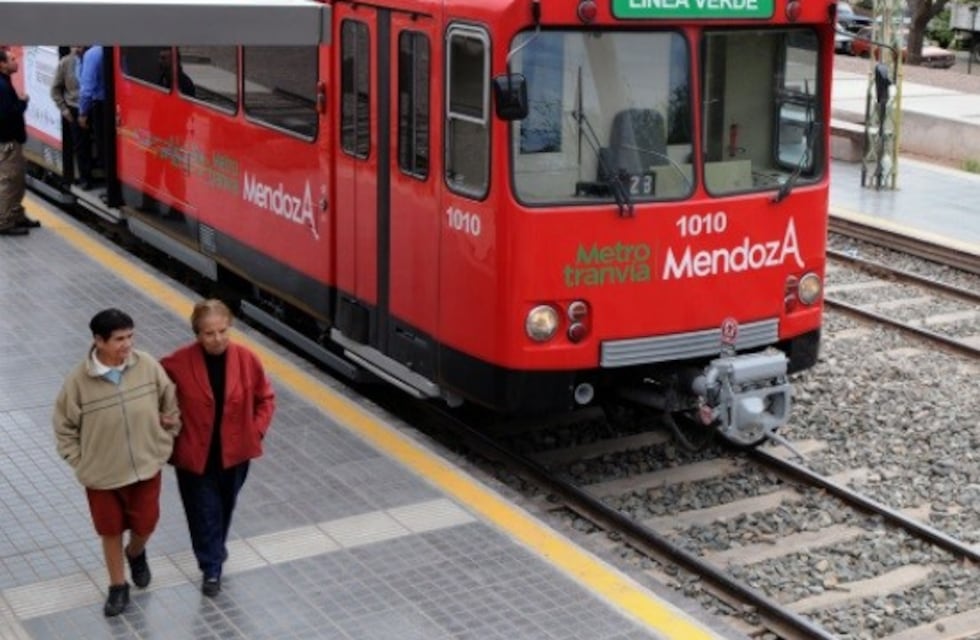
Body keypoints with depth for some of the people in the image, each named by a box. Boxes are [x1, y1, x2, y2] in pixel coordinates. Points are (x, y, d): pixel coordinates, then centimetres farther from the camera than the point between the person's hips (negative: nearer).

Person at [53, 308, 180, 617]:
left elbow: (170, 403, 0)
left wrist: (166, 442, 1)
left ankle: (136, 554, 50)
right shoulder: (78, 380, -20)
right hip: (102, 473, -1)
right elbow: (64, 426, -6)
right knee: (111, 531, 15)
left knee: (145, 525, 15)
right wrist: (81, 463, -6)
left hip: (146, 466, 1)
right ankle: (118, 586, 35)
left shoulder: (148, 366, -15)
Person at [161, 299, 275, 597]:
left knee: (225, 507, 21)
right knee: (204, 512, 6)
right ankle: (211, 568, 23)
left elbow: (265, 398, 2)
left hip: (234, 452, 3)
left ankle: (214, 554, 46)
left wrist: (256, 430, -7)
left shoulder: (246, 359, -12)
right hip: (195, 453, -2)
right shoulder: (178, 363, -18)